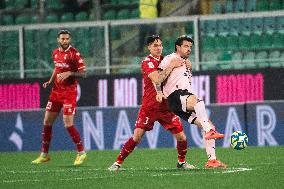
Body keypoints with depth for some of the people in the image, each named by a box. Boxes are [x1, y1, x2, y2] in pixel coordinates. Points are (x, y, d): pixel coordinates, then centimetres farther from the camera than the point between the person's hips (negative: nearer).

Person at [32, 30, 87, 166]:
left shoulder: (74, 54, -11)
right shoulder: (55, 53, 9)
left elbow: (83, 73, -12)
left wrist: (69, 73, -25)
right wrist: (50, 81, 13)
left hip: (69, 92, -7)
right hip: (56, 91, 7)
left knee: (68, 124, -12)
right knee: (47, 122, 5)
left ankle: (81, 153, 3)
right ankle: (44, 154, 15)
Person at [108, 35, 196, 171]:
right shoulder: (147, 62, -9)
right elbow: (157, 79, -24)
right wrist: (171, 66, -25)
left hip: (166, 106, 5)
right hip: (149, 107, -5)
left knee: (181, 137, -1)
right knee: (137, 136, -10)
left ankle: (182, 162, 23)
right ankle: (118, 163, 1)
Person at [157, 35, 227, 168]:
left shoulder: (187, 63, 32)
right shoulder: (170, 59, 6)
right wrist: (159, 92, -12)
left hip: (186, 95, 9)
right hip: (175, 96, -9)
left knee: (209, 127, -3)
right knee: (197, 101, -40)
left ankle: (212, 159, -4)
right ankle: (209, 131, -54)